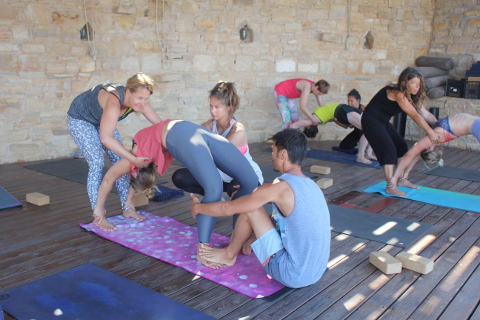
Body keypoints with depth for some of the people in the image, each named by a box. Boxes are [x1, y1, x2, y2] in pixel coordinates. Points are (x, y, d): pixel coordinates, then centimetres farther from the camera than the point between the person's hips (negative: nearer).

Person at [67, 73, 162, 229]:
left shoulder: (140, 103, -22)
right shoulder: (114, 102, -43)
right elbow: (105, 138, -52)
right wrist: (134, 159, -55)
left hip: (100, 120, 7)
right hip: (80, 119, -7)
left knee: (120, 160, -1)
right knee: (97, 162, -17)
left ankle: (128, 207, 7)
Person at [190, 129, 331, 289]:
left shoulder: (278, 187, -17)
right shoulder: (311, 185, 7)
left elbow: (227, 209, -9)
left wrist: (197, 207, 10)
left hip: (292, 274, -8)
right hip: (316, 272, 8)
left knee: (251, 210, -3)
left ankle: (229, 255, 18)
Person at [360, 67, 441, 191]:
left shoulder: (409, 95, 1)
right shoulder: (398, 94, -27)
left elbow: (426, 114, 2)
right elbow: (414, 115, -32)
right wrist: (430, 132, -33)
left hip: (383, 122, 10)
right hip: (371, 121, -10)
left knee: (402, 147, 9)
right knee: (389, 149, -18)